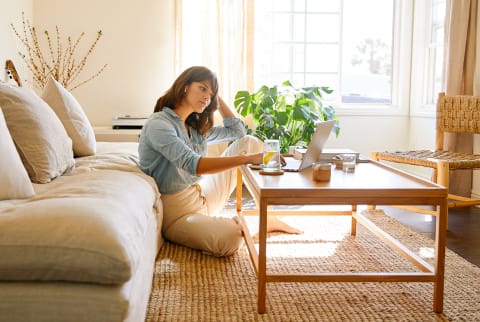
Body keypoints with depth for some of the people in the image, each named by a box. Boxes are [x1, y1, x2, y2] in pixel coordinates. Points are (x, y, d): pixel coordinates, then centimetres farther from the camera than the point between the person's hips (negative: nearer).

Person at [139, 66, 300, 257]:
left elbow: (237, 131, 20)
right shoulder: (158, 124, -17)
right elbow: (193, 164, -30)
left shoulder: (197, 128, 10)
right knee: (229, 239, -38)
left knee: (250, 142, 3)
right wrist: (248, 158, -36)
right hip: (177, 210, -8)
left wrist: (218, 100, 11)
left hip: (203, 196, 9)